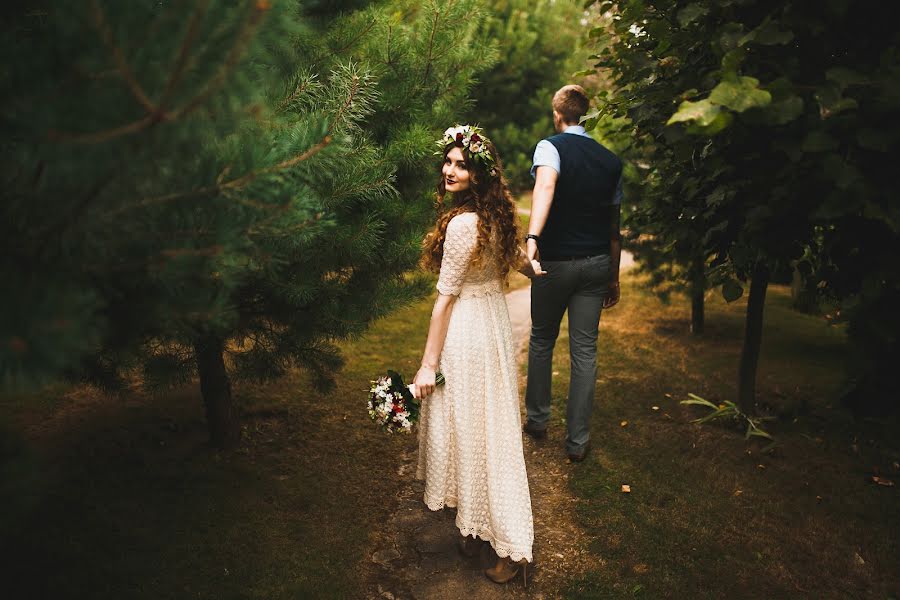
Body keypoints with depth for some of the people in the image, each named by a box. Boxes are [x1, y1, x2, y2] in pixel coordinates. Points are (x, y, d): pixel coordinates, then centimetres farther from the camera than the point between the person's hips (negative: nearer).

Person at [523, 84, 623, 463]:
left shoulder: (550, 147, -7)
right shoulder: (611, 161, 7)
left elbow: (545, 187, -31)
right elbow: (614, 226, 10)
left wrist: (532, 238, -44)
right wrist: (614, 278, 16)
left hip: (556, 261, -3)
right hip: (597, 263, 3)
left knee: (541, 340, 17)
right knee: (584, 351, 7)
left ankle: (537, 420, 30)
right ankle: (578, 440, 14)